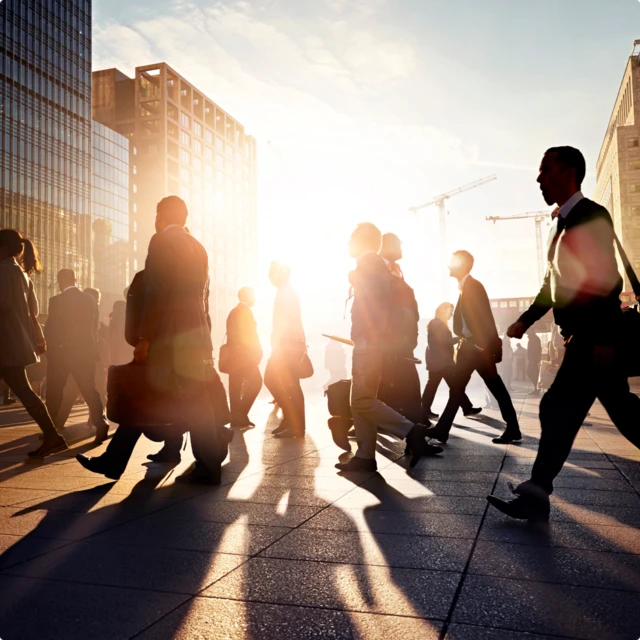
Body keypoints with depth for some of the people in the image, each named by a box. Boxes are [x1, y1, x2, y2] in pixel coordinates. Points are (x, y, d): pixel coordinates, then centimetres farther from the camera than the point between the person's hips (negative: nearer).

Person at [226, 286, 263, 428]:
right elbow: (246, 335, -17)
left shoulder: (234, 312, 19)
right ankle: (241, 414, -6)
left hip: (234, 353, 9)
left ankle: (237, 416, 9)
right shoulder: (244, 310, -9)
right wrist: (257, 351, -12)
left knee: (236, 386, 8)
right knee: (255, 382, -5)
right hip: (243, 354, -9)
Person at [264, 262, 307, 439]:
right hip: (286, 344, 10)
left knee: (290, 385, -8)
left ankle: (297, 427, -2)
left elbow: (285, 321, -19)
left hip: (290, 344, -10)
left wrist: (276, 342, -19)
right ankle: (290, 418, 19)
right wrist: (276, 342, 19)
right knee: (271, 379, 13)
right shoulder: (285, 292, 20)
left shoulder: (287, 292, -10)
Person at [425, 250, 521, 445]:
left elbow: (486, 318, -17)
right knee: (457, 387, 8)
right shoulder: (465, 287, 15)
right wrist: (463, 343, 15)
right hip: (469, 344, 9)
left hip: (480, 346, -9)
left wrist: (493, 347, -20)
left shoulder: (473, 286, -12)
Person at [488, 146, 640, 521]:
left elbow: (608, 280, -19)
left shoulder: (591, 216, -12)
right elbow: (555, 283, 21)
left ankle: (538, 494, 2)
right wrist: (526, 320, 16)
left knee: (558, 408, -8)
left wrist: (603, 338, -23)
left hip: (595, 339, -9)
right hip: (584, 338, 9)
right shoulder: (565, 223, 16)